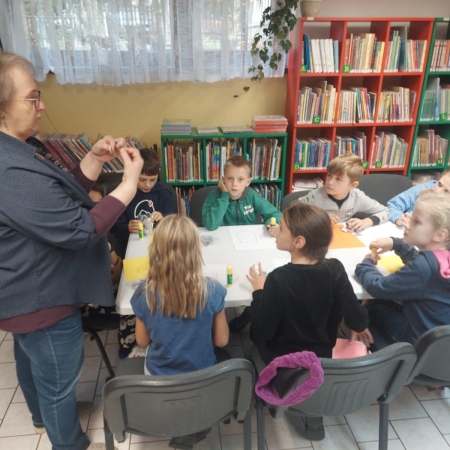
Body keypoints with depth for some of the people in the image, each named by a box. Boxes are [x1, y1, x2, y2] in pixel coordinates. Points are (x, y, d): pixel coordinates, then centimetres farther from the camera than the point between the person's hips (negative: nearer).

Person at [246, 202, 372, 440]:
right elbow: (353, 313, -9)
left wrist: (259, 291, -11)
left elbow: (262, 331, -25)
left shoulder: (279, 278, -33)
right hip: (323, 356, 4)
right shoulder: (335, 269, -20)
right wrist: (359, 327, 15)